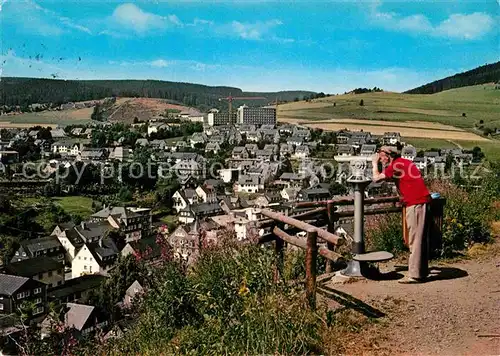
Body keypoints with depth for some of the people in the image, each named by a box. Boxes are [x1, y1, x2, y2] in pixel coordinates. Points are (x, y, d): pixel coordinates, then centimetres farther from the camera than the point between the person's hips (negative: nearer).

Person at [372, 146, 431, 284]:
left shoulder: (396, 165, -8)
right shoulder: (406, 162, 20)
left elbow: (376, 178, -8)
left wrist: (375, 164, 5)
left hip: (416, 204, -10)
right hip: (421, 201, 10)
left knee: (415, 240, -8)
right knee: (420, 239, 14)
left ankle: (414, 275, -6)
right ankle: (422, 271, 21)